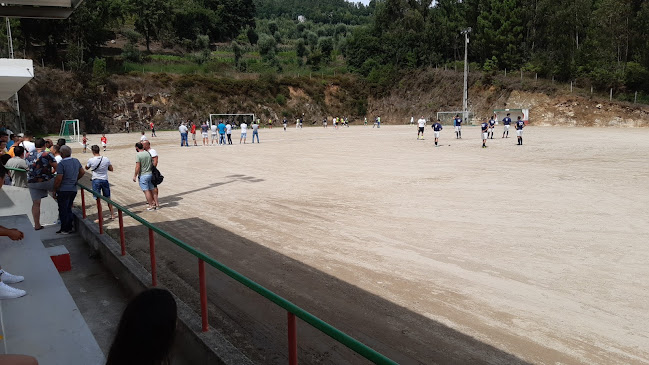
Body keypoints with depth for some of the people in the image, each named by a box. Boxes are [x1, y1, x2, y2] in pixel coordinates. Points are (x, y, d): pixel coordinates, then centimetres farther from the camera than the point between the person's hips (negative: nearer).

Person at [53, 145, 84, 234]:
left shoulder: (61, 164, -18)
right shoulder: (76, 161, 3)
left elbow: (58, 179, -19)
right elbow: (82, 172, 15)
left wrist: (55, 189, -7)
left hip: (63, 190, -6)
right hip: (73, 189, 7)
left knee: (63, 210, 5)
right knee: (69, 209, 18)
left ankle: (64, 229, 12)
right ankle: (69, 228, 22)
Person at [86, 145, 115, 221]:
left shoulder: (91, 160, -12)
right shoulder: (106, 159, -7)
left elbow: (86, 168, 8)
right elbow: (111, 169, 4)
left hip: (96, 180, -2)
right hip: (105, 180, 2)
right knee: (108, 198, 16)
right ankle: (112, 214, 25)